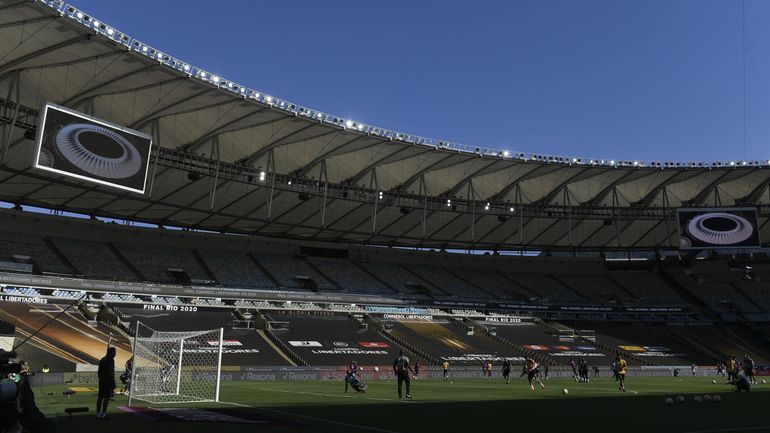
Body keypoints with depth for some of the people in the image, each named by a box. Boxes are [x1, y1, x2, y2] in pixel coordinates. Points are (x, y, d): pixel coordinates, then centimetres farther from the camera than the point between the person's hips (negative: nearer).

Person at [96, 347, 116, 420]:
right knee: (107, 397, -6)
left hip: (102, 381, 9)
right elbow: (110, 372, -18)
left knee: (100, 397, 11)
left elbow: (99, 372, 18)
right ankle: (103, 414, -8)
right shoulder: (110, 360, -12)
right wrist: (113, 383, -16)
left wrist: (101, 380, 22)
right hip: (108, 381, -9)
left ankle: (98, 414, 15)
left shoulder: (102, 360, 16)